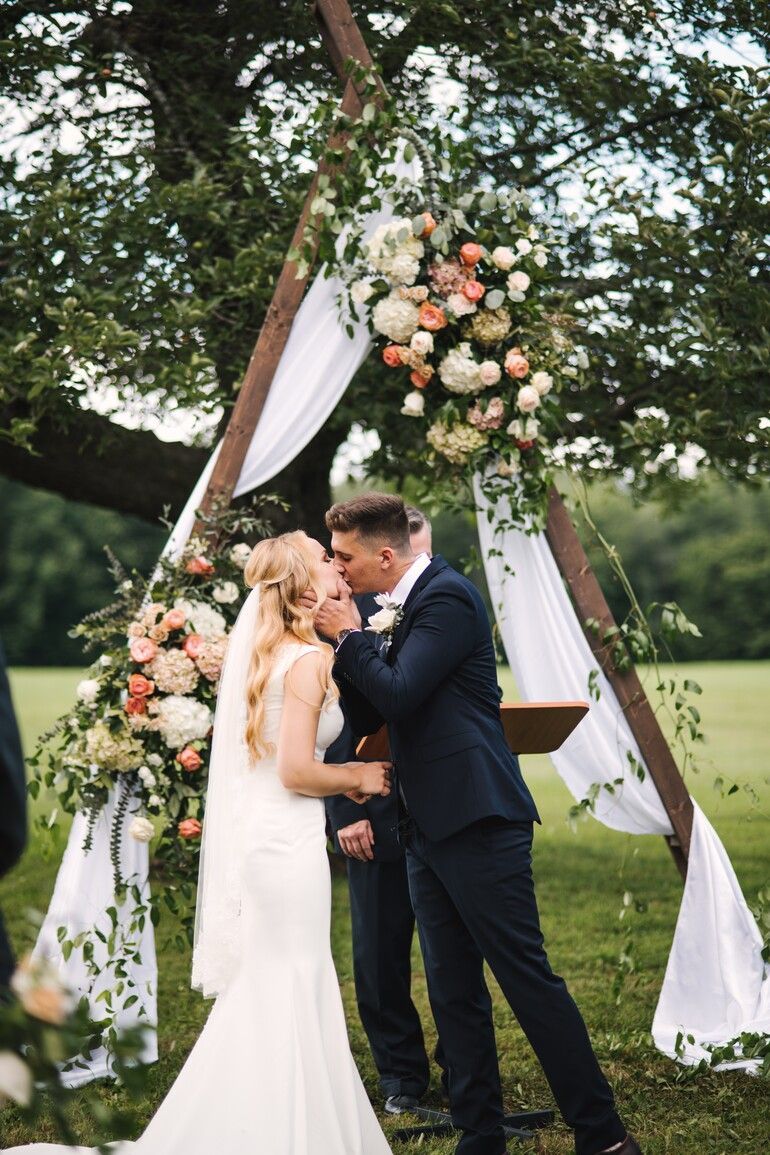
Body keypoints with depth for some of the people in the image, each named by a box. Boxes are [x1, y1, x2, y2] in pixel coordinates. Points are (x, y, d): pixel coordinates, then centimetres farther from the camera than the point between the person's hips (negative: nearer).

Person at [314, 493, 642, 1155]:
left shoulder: (446, 597, -12)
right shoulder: (403, 608, 17)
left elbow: (399, 697, -21)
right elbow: (369, 716, 17)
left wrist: (350, 636, -8)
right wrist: (341, 642, 5)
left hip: (476, 822, -10)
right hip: (430, 827, 10)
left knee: (527, 977, -7)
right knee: (453, 993, 9)